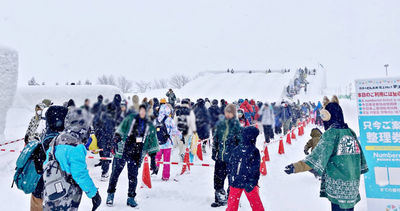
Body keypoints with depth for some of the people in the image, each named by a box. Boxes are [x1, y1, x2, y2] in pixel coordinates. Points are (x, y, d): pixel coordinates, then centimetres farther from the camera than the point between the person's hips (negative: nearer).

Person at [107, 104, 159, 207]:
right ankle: (110, 195, 21)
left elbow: (152, 144, 13)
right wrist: (117, 138, -10)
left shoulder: (150, 126, 10)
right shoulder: (130, 118, 6)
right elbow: (121, 129, 4)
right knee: (115, 173, 4)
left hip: (136, 155, 1)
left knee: (133, 177, 3)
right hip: (122, 151, -1)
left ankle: (131, 198, 18)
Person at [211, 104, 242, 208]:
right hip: (220, 156, 4)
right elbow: (216, 139, 14)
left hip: (231, 157, -4)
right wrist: (214, 152, 13)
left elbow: (240, 141, -2)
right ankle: (219, 199, 24)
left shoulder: (237, 125, -4)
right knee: (218, 178, 8)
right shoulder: (220, 123, 7)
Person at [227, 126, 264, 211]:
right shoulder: (254, 151, -10)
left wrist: (230, 182, 14)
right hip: (249, 183, -3)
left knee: (232, 204, 11)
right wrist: (253, 182, -4)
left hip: (235, 182, 3)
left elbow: (229, 167, 6)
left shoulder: (235, 150, 1)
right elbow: (255, 169, -11)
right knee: (256, 204, 16)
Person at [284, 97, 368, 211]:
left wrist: (296, 167, -27)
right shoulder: (351, 133, 8)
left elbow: (318, 155, -22)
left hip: (337, 185, -7)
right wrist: (363, 168, 37)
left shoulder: (331, 133, -14)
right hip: (353, 184, 7)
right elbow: (359, 154, 19)